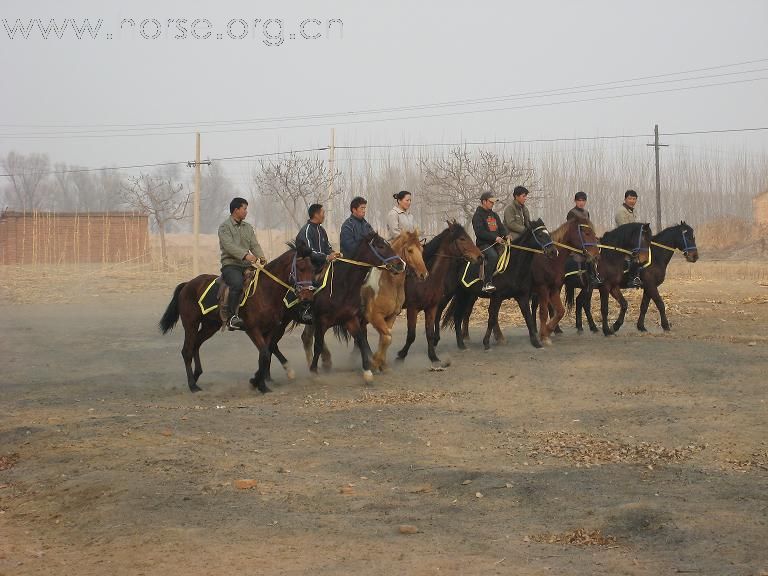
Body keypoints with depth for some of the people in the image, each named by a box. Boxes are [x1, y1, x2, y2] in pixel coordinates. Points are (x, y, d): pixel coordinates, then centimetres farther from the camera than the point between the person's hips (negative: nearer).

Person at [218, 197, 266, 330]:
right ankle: (231, 317, -33)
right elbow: (229, 245, -18)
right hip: (230, 264, -7)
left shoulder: (248, 227, 20)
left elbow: (254, 245, 11)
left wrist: (261, 257, -11)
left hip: (247, 264, 7)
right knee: (237, 283, -34)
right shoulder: (224, 227, -3)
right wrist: (245, 255, -32)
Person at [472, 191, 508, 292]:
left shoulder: (494, 215, 23)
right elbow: (480, 232, -14)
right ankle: (486, 284, -35)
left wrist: (506, 236, -4)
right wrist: (495, 238, -20)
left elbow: (501, 227, 19)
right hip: (483, 244, -8)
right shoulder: (478, 215, -2)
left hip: (496, 243, 8)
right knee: (493, 256, -35)